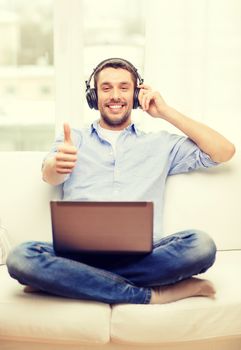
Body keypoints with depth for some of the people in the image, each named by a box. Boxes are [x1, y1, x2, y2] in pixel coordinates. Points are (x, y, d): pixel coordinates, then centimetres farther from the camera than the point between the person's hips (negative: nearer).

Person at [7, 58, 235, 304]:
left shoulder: (159, 144, 20)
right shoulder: (75, 140, 19)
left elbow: (224, 152, 13)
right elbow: (50, 177, -2)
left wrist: (166, 112, 12)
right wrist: (57, 164, -29)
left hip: (141, 254, 1)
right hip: (80, 251, -1)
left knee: (201, 245, -29)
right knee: (21, 257, -30)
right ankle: (150, 295, -23)